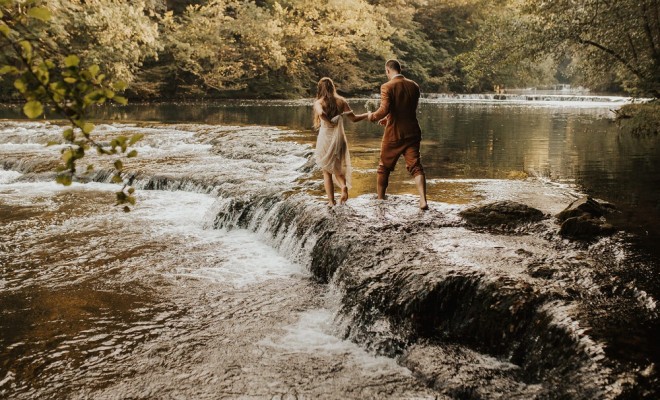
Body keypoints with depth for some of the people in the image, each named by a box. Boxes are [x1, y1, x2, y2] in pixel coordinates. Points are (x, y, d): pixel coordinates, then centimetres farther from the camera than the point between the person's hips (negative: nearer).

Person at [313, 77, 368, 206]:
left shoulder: (319, 102, -6)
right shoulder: (341, 101, 0)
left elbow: (321, 113, -29)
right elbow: (354, 118, 2)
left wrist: (329, 122, -17)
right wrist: (368, 115, 15)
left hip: (325, 139, -2)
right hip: (339, 139, 2)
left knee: (326, 171, 11)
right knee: (337, 168, 19)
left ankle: (331, 201, 5)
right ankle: (344, 186, -10)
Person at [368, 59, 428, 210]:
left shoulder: (387, 87, -11)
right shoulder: (414, 86, 7)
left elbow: (384, 109, -22)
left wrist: (373, 116, -2)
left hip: (394, 134, -3)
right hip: (412, 132, 3)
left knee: (384, 168, 14)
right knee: (415, 166, 0)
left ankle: (380, 199, 25)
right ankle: (423, 201, -16)